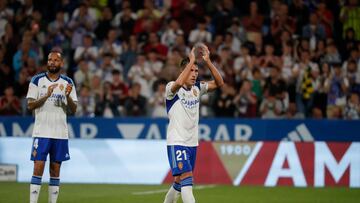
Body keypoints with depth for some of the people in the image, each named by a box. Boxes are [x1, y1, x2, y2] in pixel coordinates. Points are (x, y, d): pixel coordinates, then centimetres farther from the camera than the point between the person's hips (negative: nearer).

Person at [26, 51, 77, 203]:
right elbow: (30, 105, -4)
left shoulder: (68, 83, 7)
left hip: (60, 133, 2)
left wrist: (68, 96, -14)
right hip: (41, 132, -2)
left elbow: (73, 110, 6)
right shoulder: (37, 80, 2)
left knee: (55, 170, 5)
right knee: (38, 168, -8)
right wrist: (47, 95, -19)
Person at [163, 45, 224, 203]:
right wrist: (191, 61, -29)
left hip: (192, 143, 7)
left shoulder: (197, 88, 8)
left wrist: (207, 61, -11)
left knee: (179, 183, 15)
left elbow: (219, 83, -1)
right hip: (176, 143, -7)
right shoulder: (171, 88, -10)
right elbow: (178, 83, -34)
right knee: (186, 180, -19)